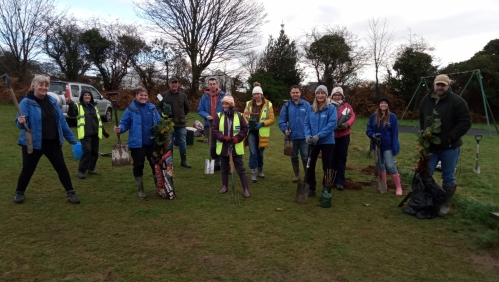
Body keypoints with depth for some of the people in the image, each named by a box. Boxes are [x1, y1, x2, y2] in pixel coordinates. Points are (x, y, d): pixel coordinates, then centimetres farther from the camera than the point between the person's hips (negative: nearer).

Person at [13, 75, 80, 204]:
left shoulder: (52, 101, 6)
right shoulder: (26, 102, -9)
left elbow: (62, 122, 8)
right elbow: (20, 121, -18)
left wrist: (72, 139, 8)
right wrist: (21, 122, -43)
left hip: (53, 143, 4)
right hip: (33, 143, -4)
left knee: (62, 168, 6)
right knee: (28, 169, 8)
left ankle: (71, 193, 14)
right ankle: (19, 193, 32)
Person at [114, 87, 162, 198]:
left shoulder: (152, 107, 6)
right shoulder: (131, 109, -6)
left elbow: (159, 122, 11)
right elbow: (124, 123, -4)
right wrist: (120, 128, -24)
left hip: (152, 142, 3)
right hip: (137, 143, -3)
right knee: (138, 166, 6)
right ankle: (140, 189, 23)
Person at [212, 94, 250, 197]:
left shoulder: (239, 116, -3)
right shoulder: (218, 116, 0)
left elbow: (244, 129, -2)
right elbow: (214, 130, -3)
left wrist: (236, 139, -15)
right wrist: (224, 138, -18)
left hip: (236, 148, -2)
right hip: (223, 147, 2)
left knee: (240, 169, 3)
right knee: (224, 168, 15)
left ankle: (246, 189, 10)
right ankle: (225, 186, 31)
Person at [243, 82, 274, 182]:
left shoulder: (268, 104, -2)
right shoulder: (249, 104, 5)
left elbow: (271, 119, -4)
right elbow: (244, 117, 9)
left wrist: (262, 123, -19)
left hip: (262, 132, 0)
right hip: (251, 131, 1)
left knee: (260, 153, 13)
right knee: (253, 152, -6)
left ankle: (260, 170, 34)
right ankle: (253, 173, 1)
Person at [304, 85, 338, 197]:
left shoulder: (331, 108, -8)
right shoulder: (311, 108, 4)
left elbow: (332, 124, -16)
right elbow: (307, 123, 5)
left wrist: (318, 136, -21)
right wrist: (308, 135, -13)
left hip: (327, 141, -4)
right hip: (313, 141, 4)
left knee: (327, 166, 4)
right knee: (310, 164, 9)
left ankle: (327, 190, 17)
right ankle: (311, 188, 24)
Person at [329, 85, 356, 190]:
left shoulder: (347, 106, 6)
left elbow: (353, 116, -3)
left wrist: (347, 124, -21)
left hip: (344, 136, 1)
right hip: (331, 135, -1)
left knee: (342, 158, 3)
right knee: (332, 158, 8)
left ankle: (340, 182, 7)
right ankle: (332, 180, 20)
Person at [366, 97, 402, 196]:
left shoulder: (392, 117, -7)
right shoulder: (373, 116, 1)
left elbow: (395, 133, -8)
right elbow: (368, 129, 5)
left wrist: (394, 147, -13)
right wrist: (373, 135, -17)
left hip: (388, 146, -4)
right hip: (377, 145, 4)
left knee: (390, 166, -9)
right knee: (380, 165, 14)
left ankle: (398, 187, 5)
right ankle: (383, 185, 27)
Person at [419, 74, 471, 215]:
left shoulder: (457, 101, -12)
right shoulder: (426, 100, 4)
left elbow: (466, 122, -14)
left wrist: (450, 138, -19)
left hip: (449, 147, -4)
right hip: (430, 146, 4)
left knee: (448, 177, 8)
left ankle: (445, 204, 22)